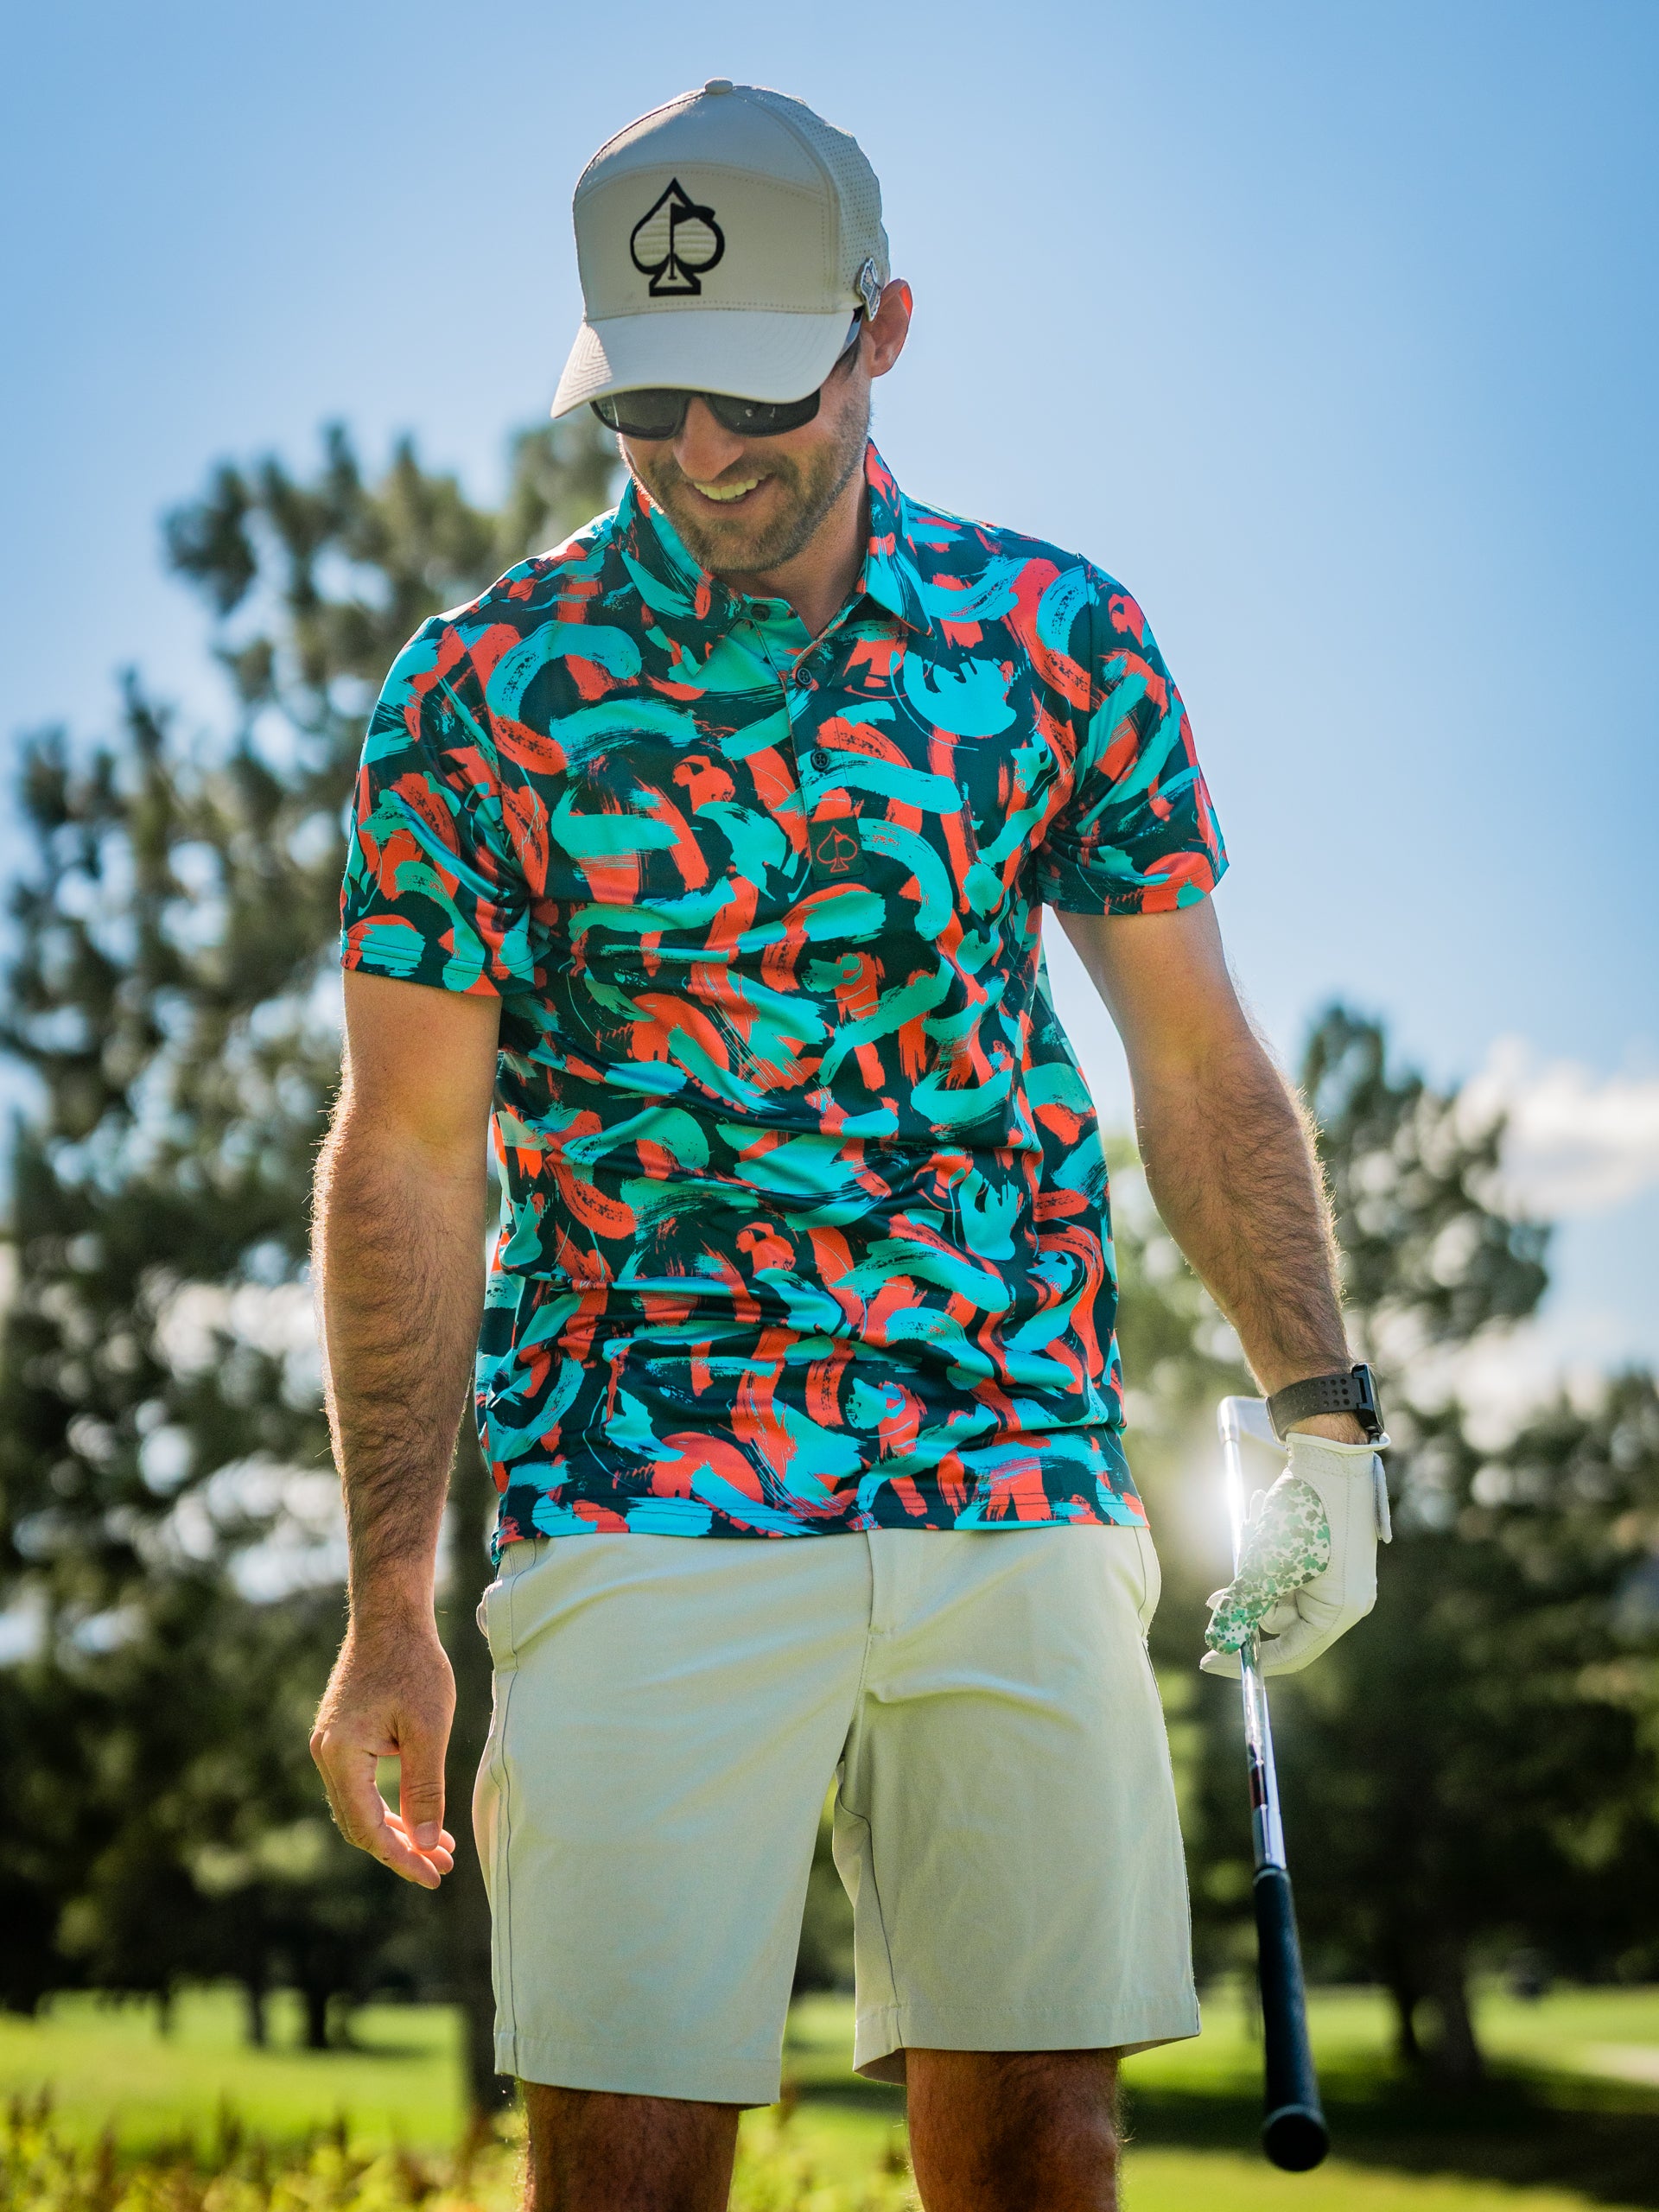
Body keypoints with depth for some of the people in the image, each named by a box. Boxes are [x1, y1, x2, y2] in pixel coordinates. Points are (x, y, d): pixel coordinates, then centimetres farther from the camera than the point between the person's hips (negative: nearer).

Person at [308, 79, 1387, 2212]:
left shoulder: (1060, 637, 5)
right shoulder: (482, 685, -1)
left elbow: (1198, 1060, 11)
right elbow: (405, 1154, -1)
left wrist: (1319, 1405, 2)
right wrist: (388, 1604, -4)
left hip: (1023, 1486, 2)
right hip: (644, 1506, -2)